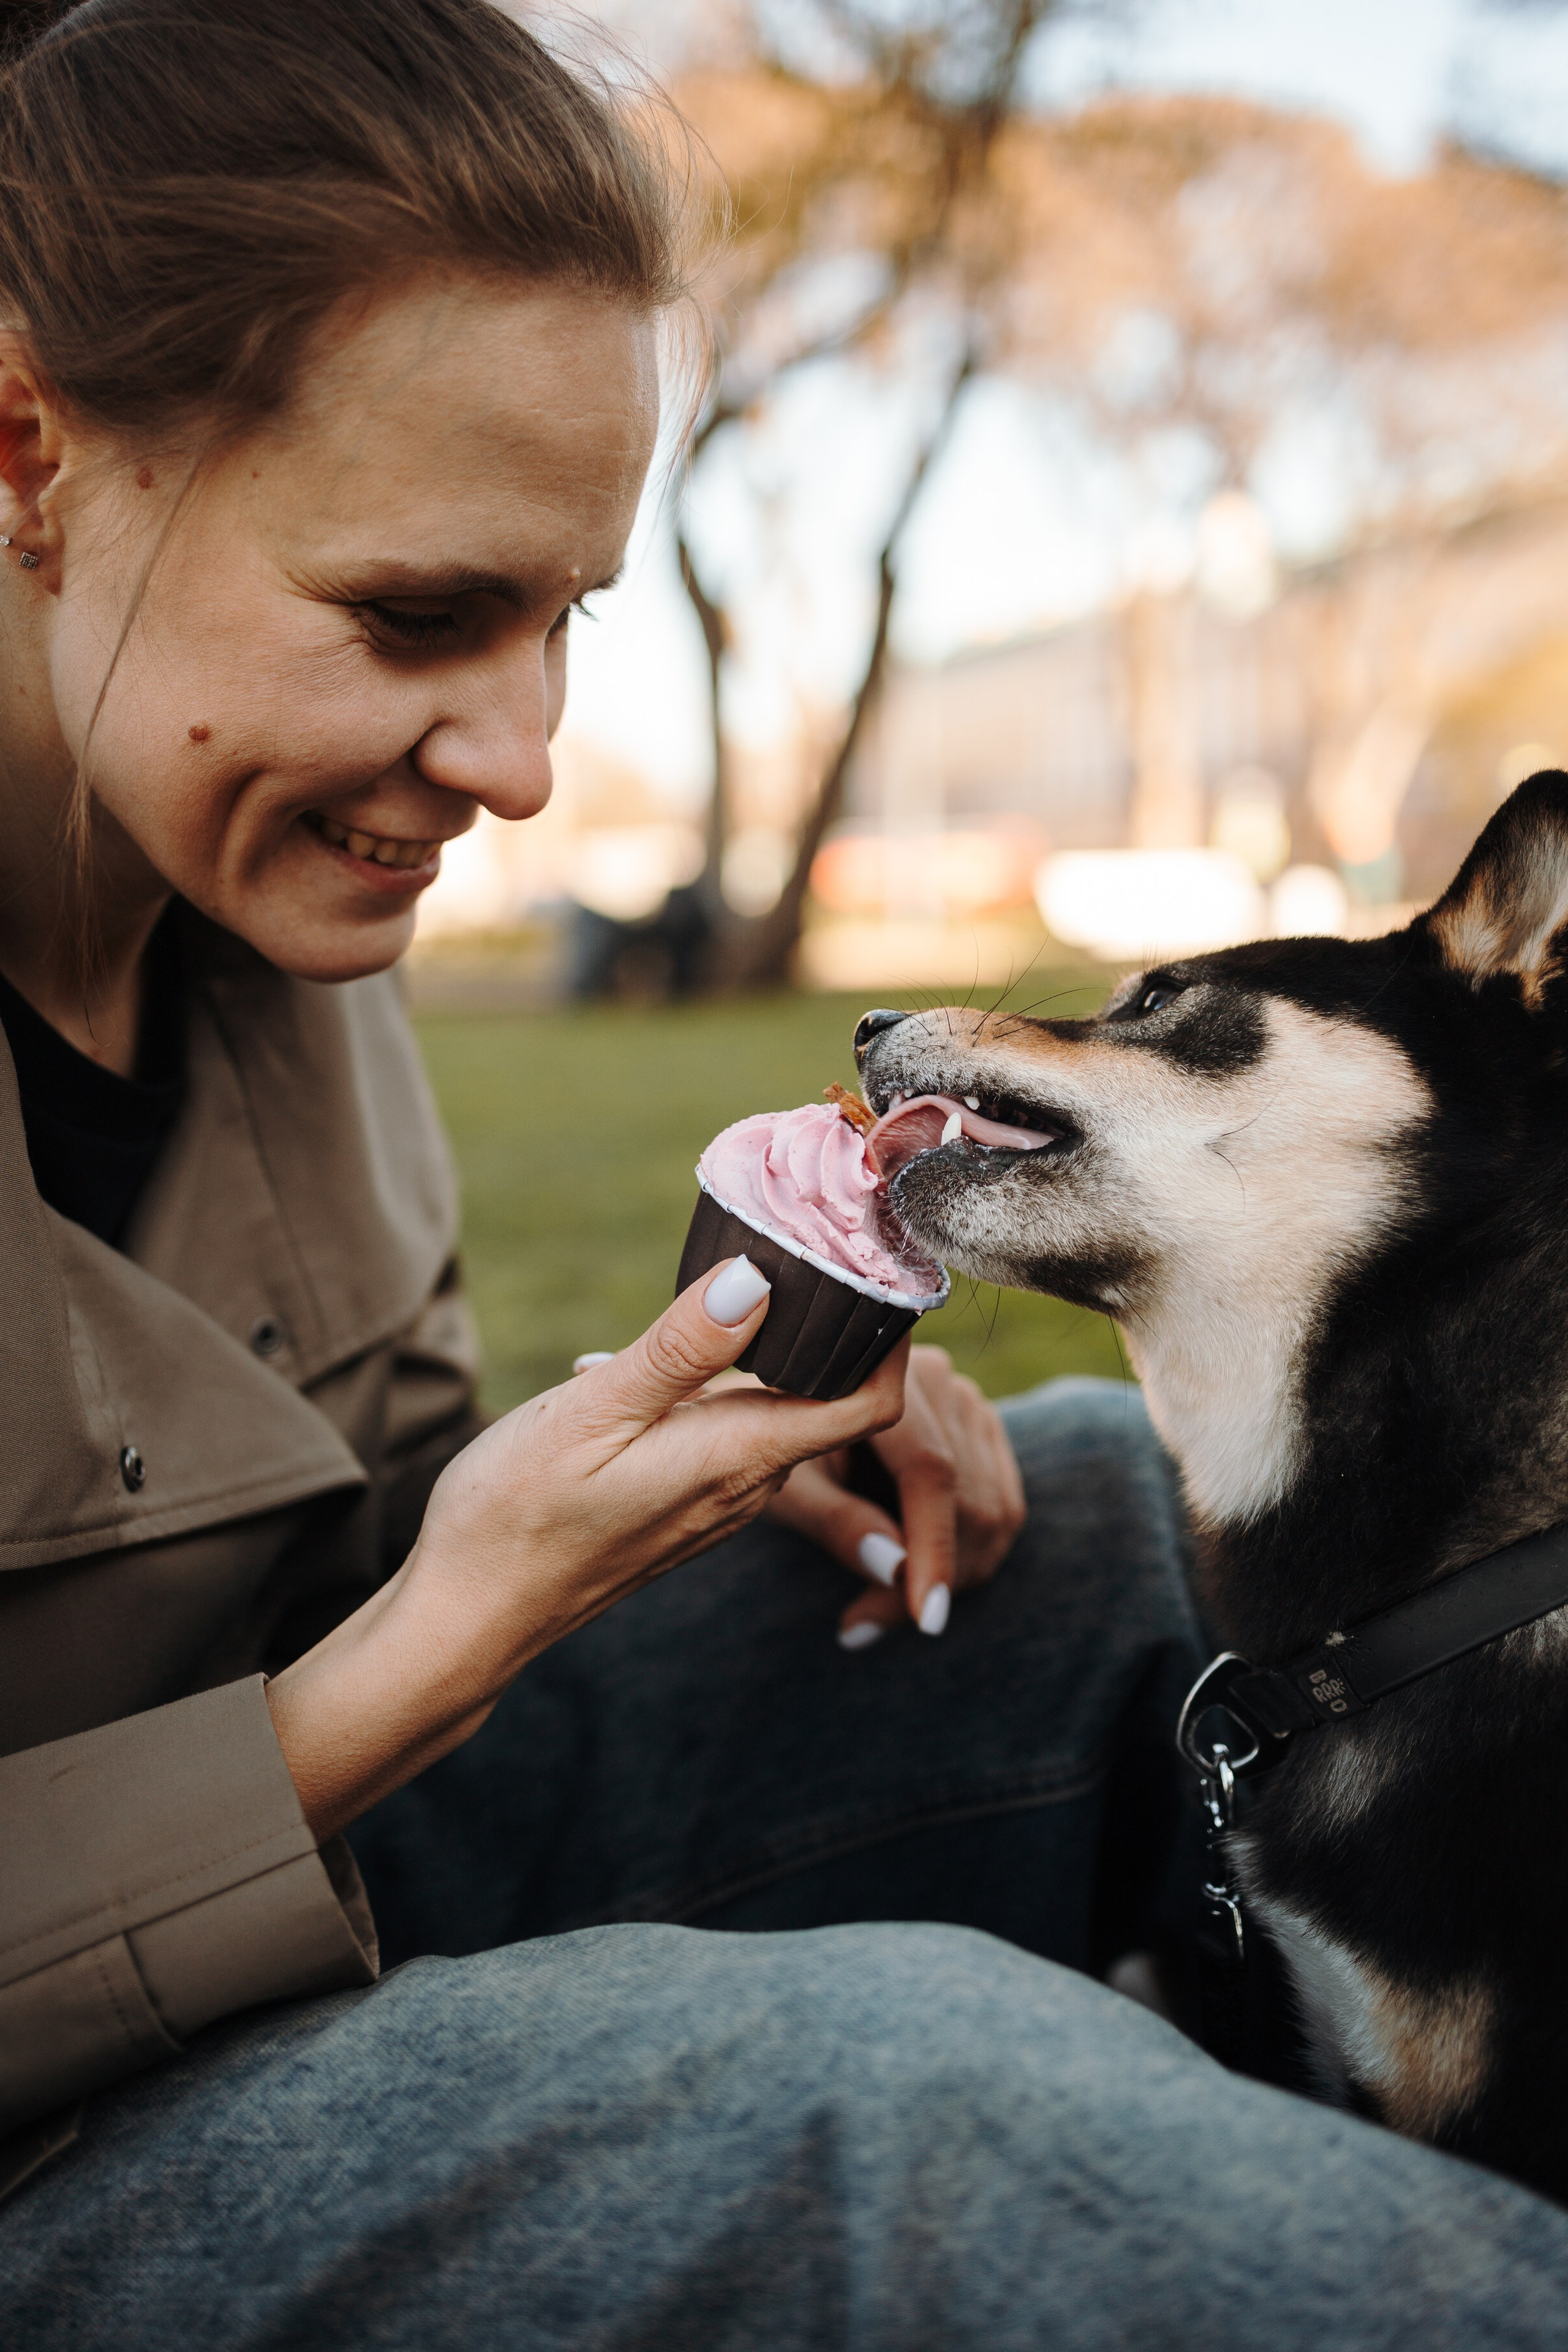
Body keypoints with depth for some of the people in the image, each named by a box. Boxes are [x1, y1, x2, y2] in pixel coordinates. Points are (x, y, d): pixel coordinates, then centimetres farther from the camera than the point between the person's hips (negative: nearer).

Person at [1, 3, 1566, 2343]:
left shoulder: (264, 916, 1)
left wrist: (724, 1439, -7)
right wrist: (438, 1643, -24)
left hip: (290, 1855, 8)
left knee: (1118, 1494, -1)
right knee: (897, 2067, -34)